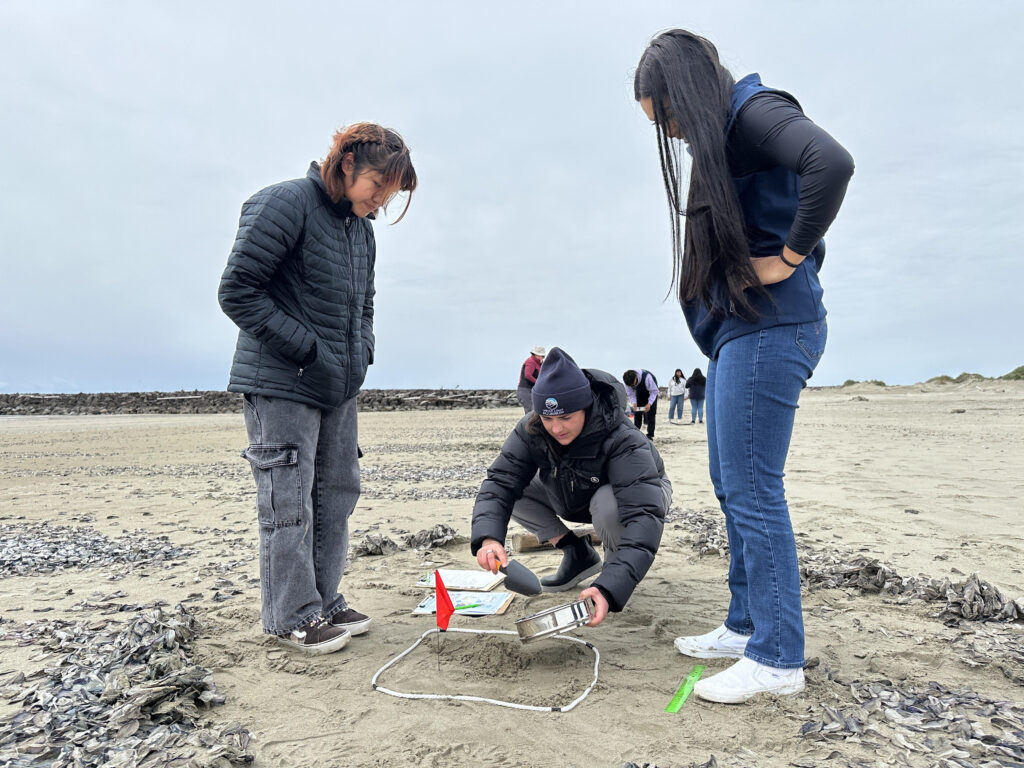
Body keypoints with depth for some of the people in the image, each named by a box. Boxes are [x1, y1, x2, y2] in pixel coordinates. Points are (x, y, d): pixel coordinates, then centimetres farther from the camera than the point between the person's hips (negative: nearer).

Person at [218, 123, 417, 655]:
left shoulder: (361, 230, 15)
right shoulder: (284, 205, -10)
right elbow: (236, 292, -15)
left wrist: (360, 355, 7)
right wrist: (307, 350, -17)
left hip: (339, 389, 8)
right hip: (281, 384, -8)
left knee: (336, 495, 12)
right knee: (288, 504, -3)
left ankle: (324, 602, 25)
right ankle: (293, 617, 12)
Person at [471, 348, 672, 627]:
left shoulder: (624, 441, -39)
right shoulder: (531, 430, -25)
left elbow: (644, 518, -47)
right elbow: (500, 481, -28)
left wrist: (608, 589, -59)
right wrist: (488, 538, -49)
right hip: (578, 498, 5)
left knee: (608, 505, -40)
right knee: (517, 489, -16)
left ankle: (615, 566, -7)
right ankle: (579, 554, 1)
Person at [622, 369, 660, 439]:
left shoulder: (647, 377, -42)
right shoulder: (628, 381, -28)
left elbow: (654, 391, -31)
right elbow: (630, 394, -16)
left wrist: (649, 404, -43)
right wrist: (633, 403, -35)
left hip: (651, 390, -4)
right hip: (639, 393, 4)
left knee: (650, 413, -12)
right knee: (637, 412, -2)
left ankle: (650, 435, -11)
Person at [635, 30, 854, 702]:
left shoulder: (754, 111, -7)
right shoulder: (719, 140, 22)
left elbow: (832, 163, -25)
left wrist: (791, 258, -18)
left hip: (767, 327, -10)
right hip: (735, 329, 10)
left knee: (752, 490, -7)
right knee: (732, 486, 13)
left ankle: (776, 658, 5)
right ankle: (746, 627, 25)